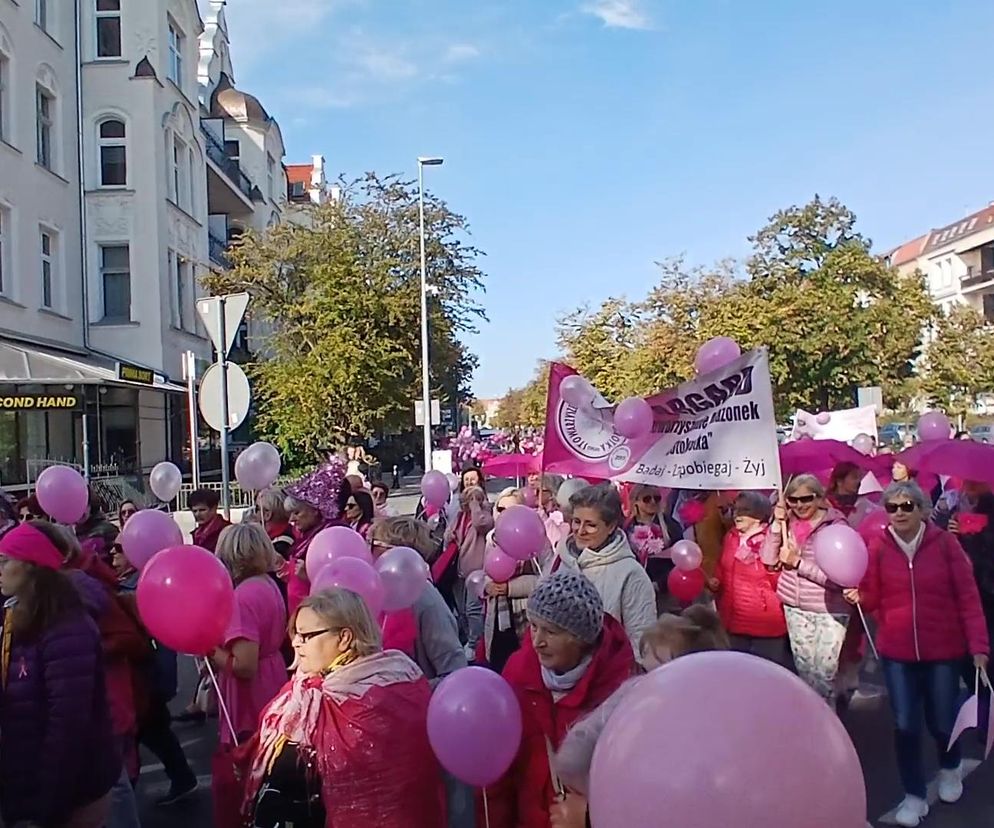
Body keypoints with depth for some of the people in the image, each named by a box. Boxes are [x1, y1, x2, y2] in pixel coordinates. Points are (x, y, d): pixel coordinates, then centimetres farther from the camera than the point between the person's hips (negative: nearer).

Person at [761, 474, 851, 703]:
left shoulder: (836, 526, -14)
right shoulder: (789, 523, 0)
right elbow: (768, 559, -4)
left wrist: (798, 563, -21)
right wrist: (777, 522, -11)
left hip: (828, 611, -5)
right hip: (794, 608, 5)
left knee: (823, 675, 1)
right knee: (804, 672, 18)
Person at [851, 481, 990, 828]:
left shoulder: (944, 542, -10)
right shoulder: (877, 546, -6)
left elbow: (968, 596, -8)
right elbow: (872, 598, -1)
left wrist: (979, 645, -12)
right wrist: (857, 596, -23)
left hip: (944, 649, -1)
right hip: (897, 651, 1)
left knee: (942, 722, 12)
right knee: (905, 725, 4)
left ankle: (950, 769, 46)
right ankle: (914, 797, 23)